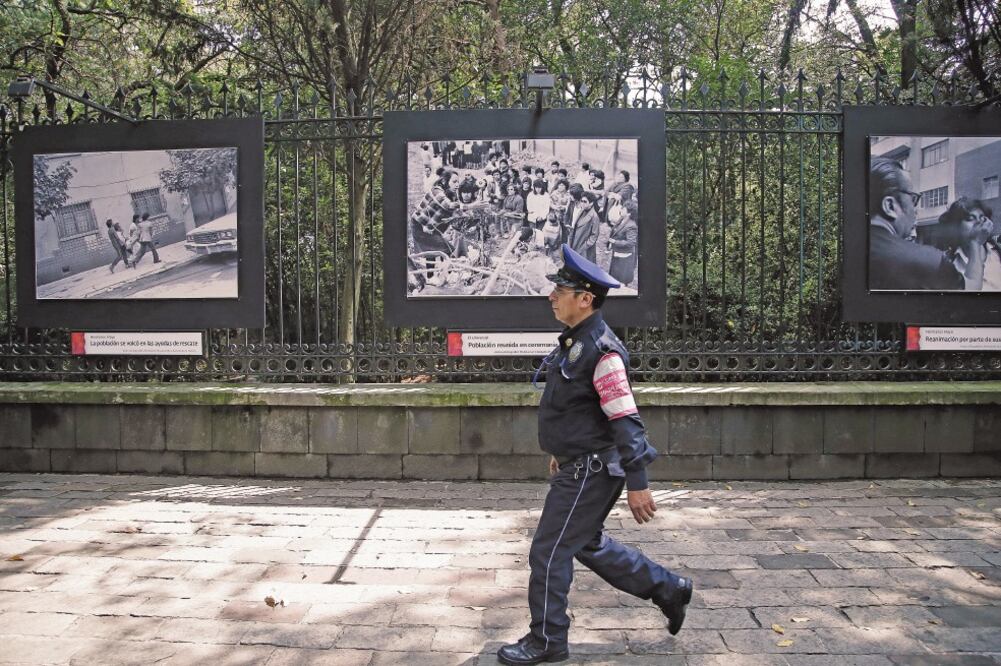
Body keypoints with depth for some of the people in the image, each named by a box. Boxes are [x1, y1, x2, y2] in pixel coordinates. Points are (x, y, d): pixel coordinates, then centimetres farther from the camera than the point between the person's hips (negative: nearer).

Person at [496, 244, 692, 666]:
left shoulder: (601, 351, -23)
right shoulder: (575, 341, 8)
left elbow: (625, 421, -24)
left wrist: (637, 483, -23)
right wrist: (562, 451, 27)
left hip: (590, 471, -10)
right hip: (578, 466, 10)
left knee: (548, 552, 1)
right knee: (588, 544, 22)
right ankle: (668, 589, 34)